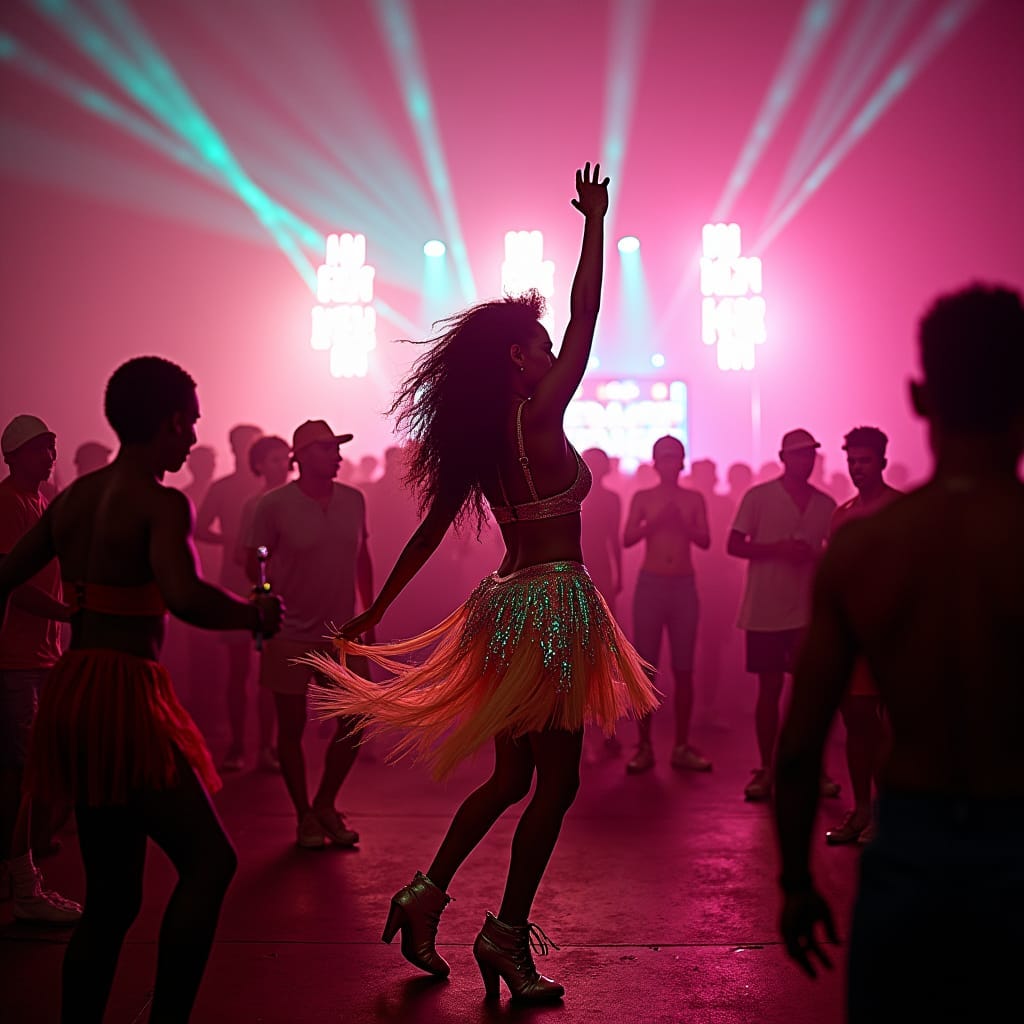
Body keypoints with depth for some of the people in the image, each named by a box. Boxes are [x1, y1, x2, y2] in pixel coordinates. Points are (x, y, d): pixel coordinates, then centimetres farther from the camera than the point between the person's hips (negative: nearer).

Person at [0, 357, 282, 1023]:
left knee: (112, 895, 14)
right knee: (209, 859, 0)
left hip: (72, 692, 8)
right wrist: (254, 615, -11)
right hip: (125, 699, -8)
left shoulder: (74, 497, 13)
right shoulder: (162, 503, -10)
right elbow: (183, 596, -27)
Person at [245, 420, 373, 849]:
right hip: (290, 636, -4)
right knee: (292, 727, 6)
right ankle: (305, 815, 22)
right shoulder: (274, 505, -10)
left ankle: (326, 805, 23)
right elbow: (255, 566, -3)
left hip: (341, 633, 4)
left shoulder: (353, 500, 2)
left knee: (355, 725, 3)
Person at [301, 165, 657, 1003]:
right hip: (553, 600, -8)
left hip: (509, 602, 8)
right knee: (555, 782, 0)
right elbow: (586, 315, -12)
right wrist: (595, 221, -4)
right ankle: (507, 935, 4)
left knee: (511, 774, 17)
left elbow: (430, 531, 11)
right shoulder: (539, 417, -12)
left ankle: (426, 894, 15)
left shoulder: (476, 439, 9)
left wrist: (377, 610, 17)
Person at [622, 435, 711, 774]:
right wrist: (656, 520, -17)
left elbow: (705, 541, 0)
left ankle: (682, 746, 8)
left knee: (683, 668, 2)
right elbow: (627, 539, -5)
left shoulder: (694, 499, 8)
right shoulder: (642, 498, 5)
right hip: (650, 584, -1)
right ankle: (644, 745, 4)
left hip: (684, 585, 1)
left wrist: (681, 522, -15)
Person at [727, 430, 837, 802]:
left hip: (808, 610, 3)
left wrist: (813, 555, -10)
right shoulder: (759, 496, -1)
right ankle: (766, 769, 12)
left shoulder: (825, 504, 9)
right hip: (765, 610, -2)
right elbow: (734, 545, -4)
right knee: (770, 688, 3)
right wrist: (778, 549, -17)